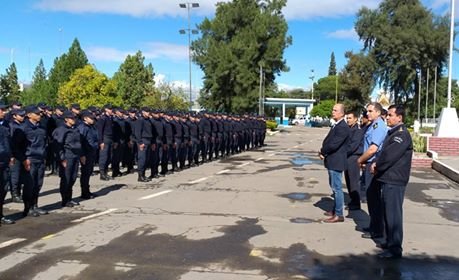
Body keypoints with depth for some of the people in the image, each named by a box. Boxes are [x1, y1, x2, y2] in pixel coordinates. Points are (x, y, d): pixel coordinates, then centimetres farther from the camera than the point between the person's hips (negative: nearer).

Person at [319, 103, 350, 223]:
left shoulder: (342, 127, -19)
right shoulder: (337, 125, 14)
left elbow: (333, 144, -25)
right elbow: (328, 141, 15)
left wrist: (322, 152, -10)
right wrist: (323, 152, -2)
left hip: (336, 162, -10)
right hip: (332, 161, 10)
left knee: (337, 188, -4)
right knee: (334, 187, 19)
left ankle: (339, 215, 3)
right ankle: (336, 209, 31)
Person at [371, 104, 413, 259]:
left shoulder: (402, 134, -15)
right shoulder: (393, 133, 15)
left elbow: (390, 155, -22)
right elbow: (383, 151, 18)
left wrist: (377, 166, -8)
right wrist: (376, 163, 0)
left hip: (394, 181, -10)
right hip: (387, 179, 10)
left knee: (393, 214, -5)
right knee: (388, 213, 17)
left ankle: (395, 248, 1)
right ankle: (390, 242, 29)